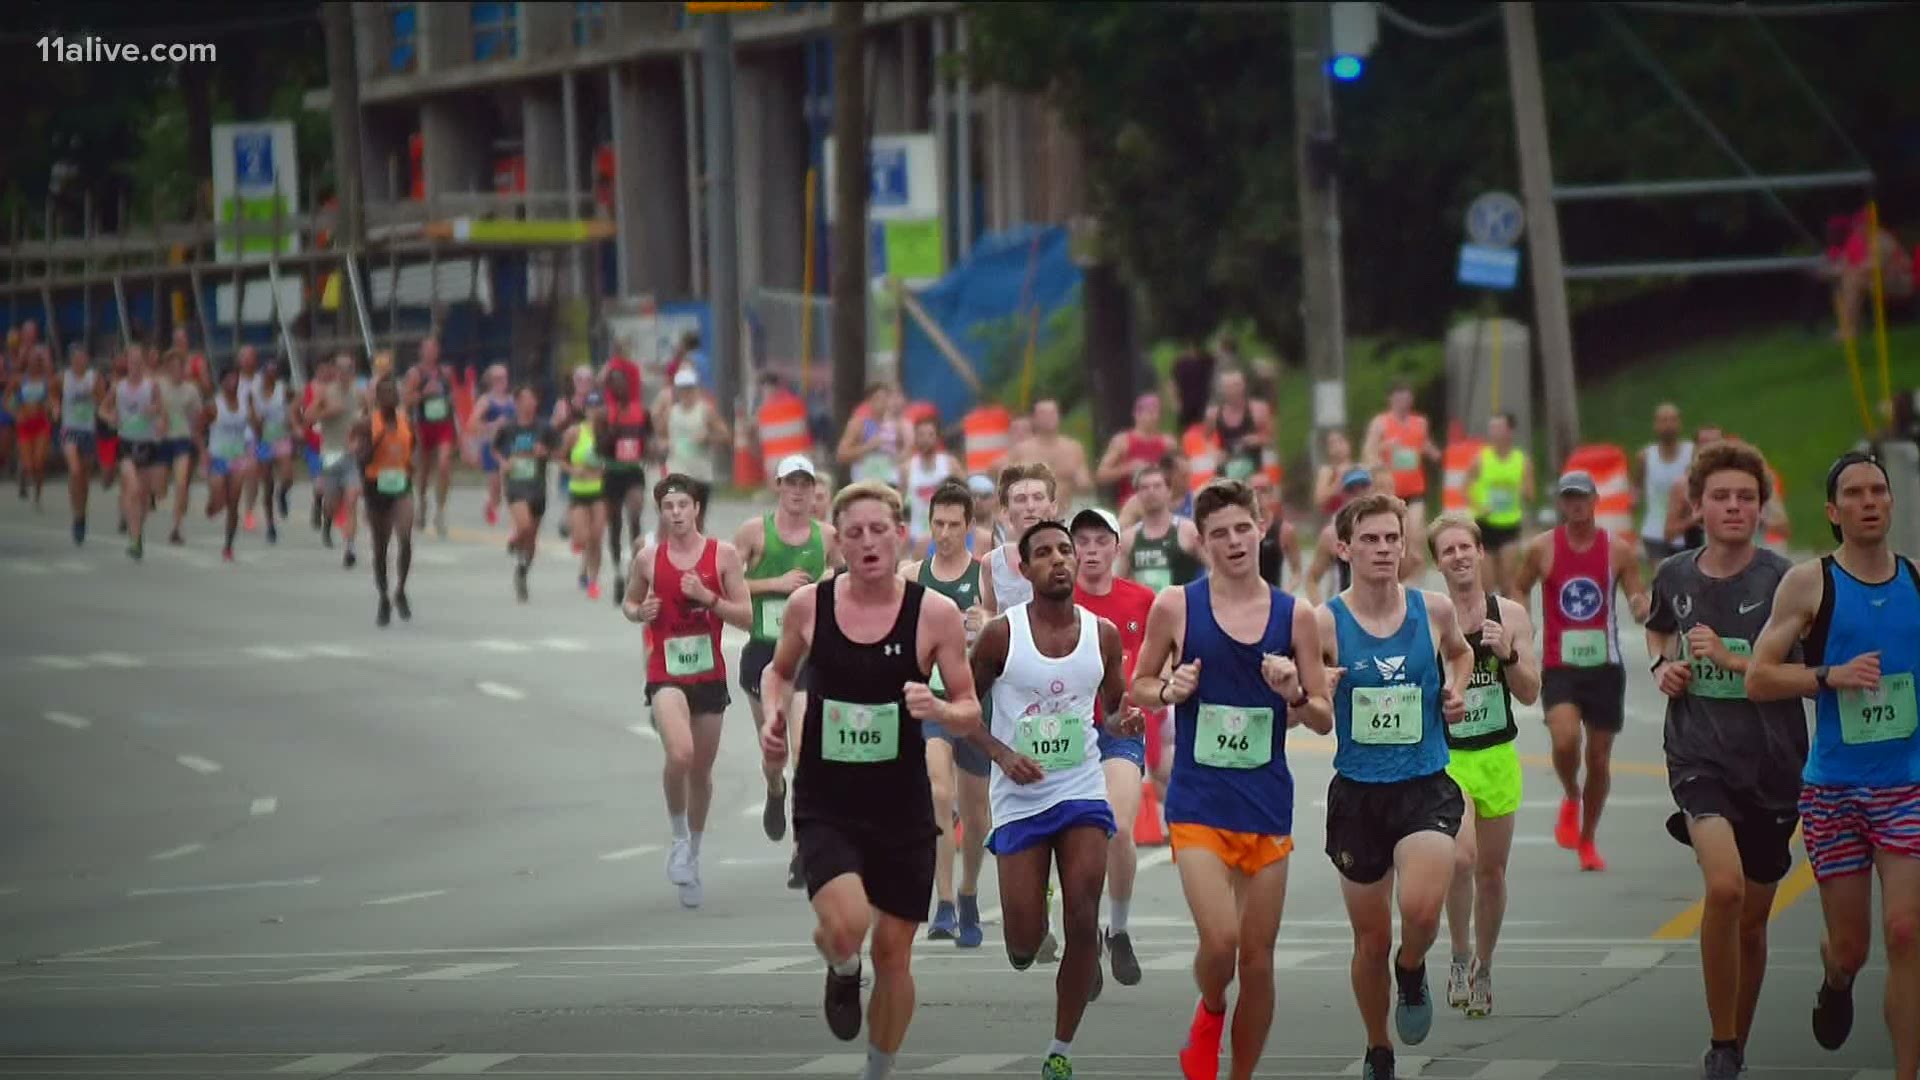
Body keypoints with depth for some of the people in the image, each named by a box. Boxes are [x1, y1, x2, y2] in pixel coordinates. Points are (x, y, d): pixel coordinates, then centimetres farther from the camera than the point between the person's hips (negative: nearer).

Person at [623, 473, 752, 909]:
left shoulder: (722, 554, -3)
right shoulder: (649, 558, -1)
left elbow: (746, 616, -3)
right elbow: (630, 602, 16)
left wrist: (708, 598, -18)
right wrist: (639, 612, -8)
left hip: (709, 673, 2)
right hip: (666, 673, -2)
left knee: (702, 772, 11)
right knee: (680, 755, -26)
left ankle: (693, 854, 32)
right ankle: (680, 839, -3)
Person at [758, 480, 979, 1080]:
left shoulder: (935, 614, -8)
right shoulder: (809, 604, -4)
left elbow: (970, 713, -2)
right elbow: (779, 670, 17)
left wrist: (938, 710, -24)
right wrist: (774, 715, -3)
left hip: (902, 806, 1)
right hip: (825, 803, 0)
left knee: (893, 952, 7)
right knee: (845, 927, -24)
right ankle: (842, 972, 15)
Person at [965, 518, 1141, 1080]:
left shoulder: (1103, 634, 1)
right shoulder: (1002, 633, -8)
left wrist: (1122, 722, -10)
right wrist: (1002, 754, -15)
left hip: (1082, 790, 2)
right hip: (1020, 797, -2)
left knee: (1083, 922, -8)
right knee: (1026, 943, -3)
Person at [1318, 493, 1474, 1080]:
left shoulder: (1434, 609, -1)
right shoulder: (1325, 623, -7)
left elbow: (1459, 651, 23)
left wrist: (1456, 690, 3)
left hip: (1427, 786, 0)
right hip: (1357, 791, 0)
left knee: (1421, 910, -25)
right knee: (1371, 938, 10)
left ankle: (1412, 972, 10)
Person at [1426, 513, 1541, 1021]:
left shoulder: (1510, 616, 0)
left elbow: (1530, 694, -1)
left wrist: (1508, 654, -17)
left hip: (1498, 756, 3)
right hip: (1445, 756, -3)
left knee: (1491, 870, 10)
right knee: (1460, 857, -24)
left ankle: (1483, 969, 29)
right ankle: (1460, 956, -3)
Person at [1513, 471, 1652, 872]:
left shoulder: (1618, 550, 0)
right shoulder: (1541, 549, 0)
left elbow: (1639, 598, 3)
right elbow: (1519, 590, 14)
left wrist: (1642, 606, -21)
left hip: (1604, 664, 1)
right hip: (1559, 665, -1)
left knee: (1599, 756, 6)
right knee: (1565, 740, -24)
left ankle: (1587, 840, 24)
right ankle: (1570, 797, 9)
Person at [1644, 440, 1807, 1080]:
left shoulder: (1784, 581, -8)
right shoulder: (1675, 577, 4)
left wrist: (1729, 659, -18)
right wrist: (1663, 666, 6)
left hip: (1771, 767, 0)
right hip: (1699, 757, 0)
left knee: (1752, 919, 11)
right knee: (1724, 886, -25)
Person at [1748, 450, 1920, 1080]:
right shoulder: (1809, 584, -4)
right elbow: (1758, 678, -7)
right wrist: (1832, 676, -19)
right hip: (1832, 787, -1)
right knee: (1850, 946, 7)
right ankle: (1836, 982, 44)